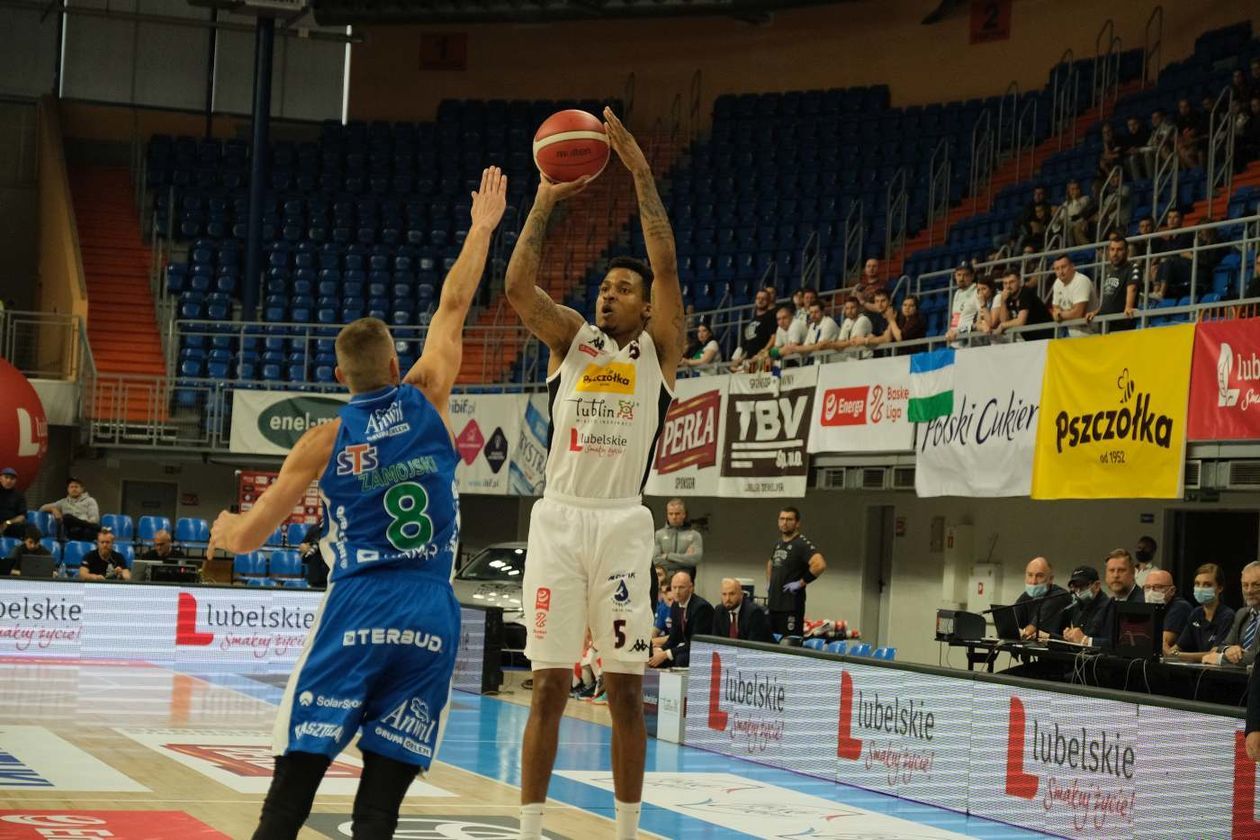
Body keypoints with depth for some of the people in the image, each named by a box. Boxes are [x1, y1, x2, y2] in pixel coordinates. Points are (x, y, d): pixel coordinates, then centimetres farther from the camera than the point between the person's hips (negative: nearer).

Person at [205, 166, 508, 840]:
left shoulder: (324, 441, 3)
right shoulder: (428, 402, 7)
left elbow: (247, 538, 6)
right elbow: (452, 306, 20)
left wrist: (223, 531, 29)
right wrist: (482, 229, 31)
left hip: (357, 610, -2)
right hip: (430, 617, 2)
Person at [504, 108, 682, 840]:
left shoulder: (658, 349, 7)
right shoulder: (571, 339, 13)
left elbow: (667, 268, -6)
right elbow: (519, 286, -2)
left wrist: (641, 173, -8)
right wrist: (546, 201, -3)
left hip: (622, 524, -1)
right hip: (558, 520, 1)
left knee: (626, 689, 3)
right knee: (549, 687, 3)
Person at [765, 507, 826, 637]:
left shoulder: (802, 543, -11)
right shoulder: (778, 543, 15)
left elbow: (820, 565, -27)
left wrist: (801, 583, -19)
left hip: (791, 606, -9)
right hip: (773, 604, 9)